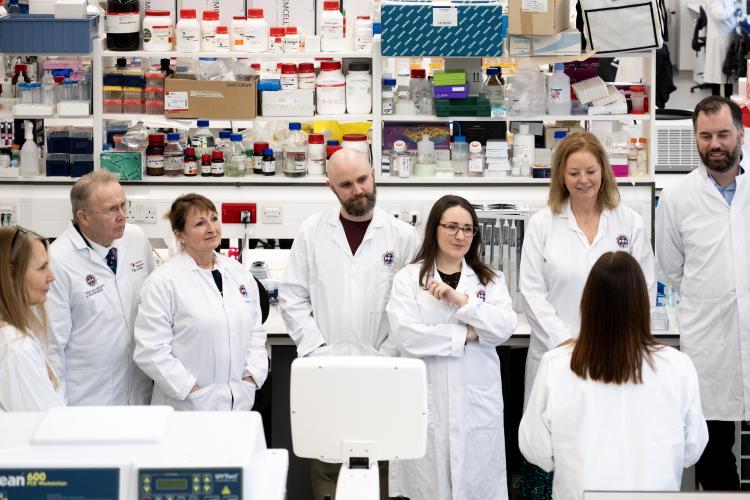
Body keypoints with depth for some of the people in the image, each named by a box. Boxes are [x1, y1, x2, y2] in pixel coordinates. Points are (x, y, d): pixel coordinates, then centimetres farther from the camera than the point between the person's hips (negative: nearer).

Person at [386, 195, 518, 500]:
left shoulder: (491, 280, 10)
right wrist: (467, 334, -8)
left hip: (476, 401, 2)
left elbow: (505, 328, -6)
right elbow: (404, 335, -11)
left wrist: (459, 298, -14)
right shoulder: (408, 278, 3)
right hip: (426, 400, -2)